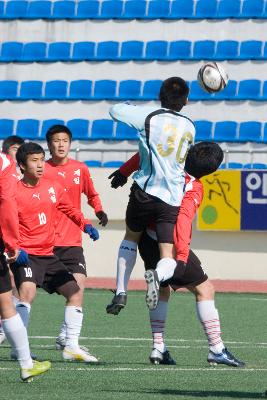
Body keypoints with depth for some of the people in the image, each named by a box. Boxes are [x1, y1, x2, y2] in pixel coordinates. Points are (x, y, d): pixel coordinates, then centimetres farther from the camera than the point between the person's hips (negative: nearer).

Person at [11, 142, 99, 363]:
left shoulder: (53, 187, 7)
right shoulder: (15, 192, -10)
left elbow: (69, 209, 22)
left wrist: (86, 225, 6)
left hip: (48, 254, 7)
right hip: (25, 254, -7)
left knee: (75, 292, 6)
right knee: (28, 292, -29)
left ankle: (71, 346, 13)